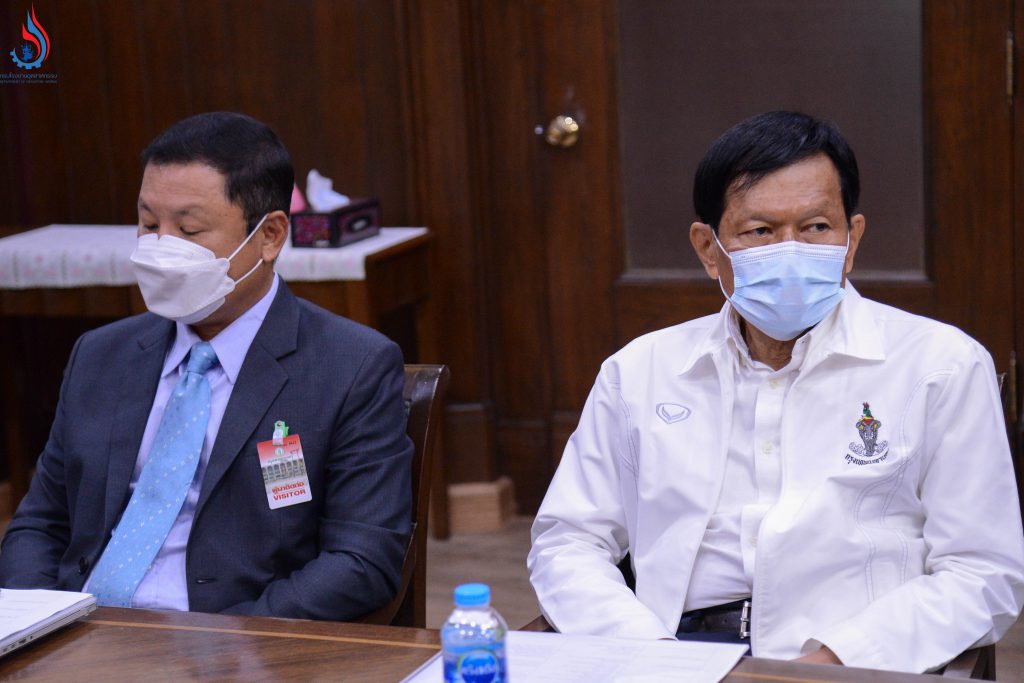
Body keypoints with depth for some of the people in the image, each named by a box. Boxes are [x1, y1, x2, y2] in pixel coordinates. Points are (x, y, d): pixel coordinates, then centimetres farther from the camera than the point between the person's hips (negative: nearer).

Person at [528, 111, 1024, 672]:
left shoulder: (943, 366, 7)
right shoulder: (639, 371, 15)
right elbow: (567, 542, 15)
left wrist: (834, 657, -11)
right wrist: (647, 649, -4)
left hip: (854, 668, -1)